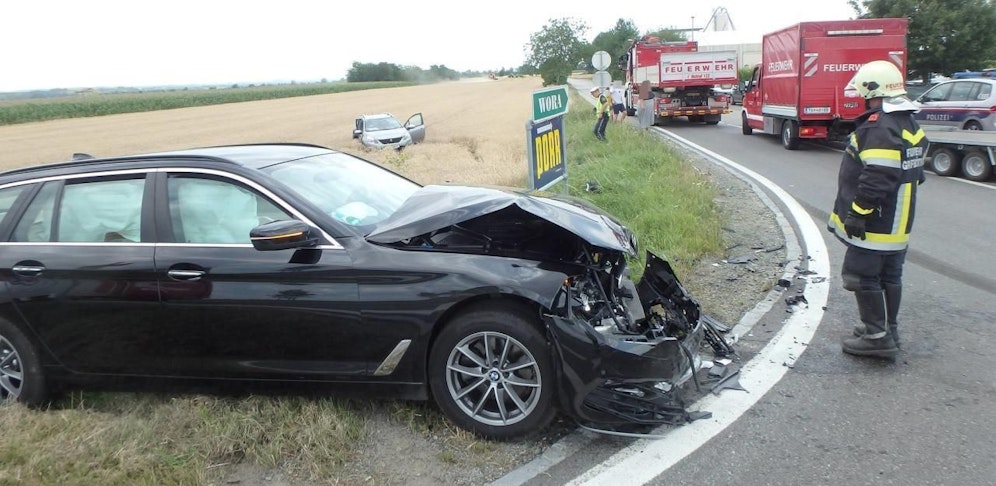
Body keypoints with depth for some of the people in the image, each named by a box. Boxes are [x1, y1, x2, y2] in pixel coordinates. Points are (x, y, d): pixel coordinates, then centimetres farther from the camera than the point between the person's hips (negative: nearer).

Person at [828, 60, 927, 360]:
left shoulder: (879, 128, -21)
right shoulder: (910, 125, 13)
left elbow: (876, 178, -28)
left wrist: (857, 212, -22)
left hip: (875, 223, -10)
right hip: (898, 223, 10)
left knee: (862, 276, -2)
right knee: (890, 276, 17)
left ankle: (877, 337, 1)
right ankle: (888, 328, 28)